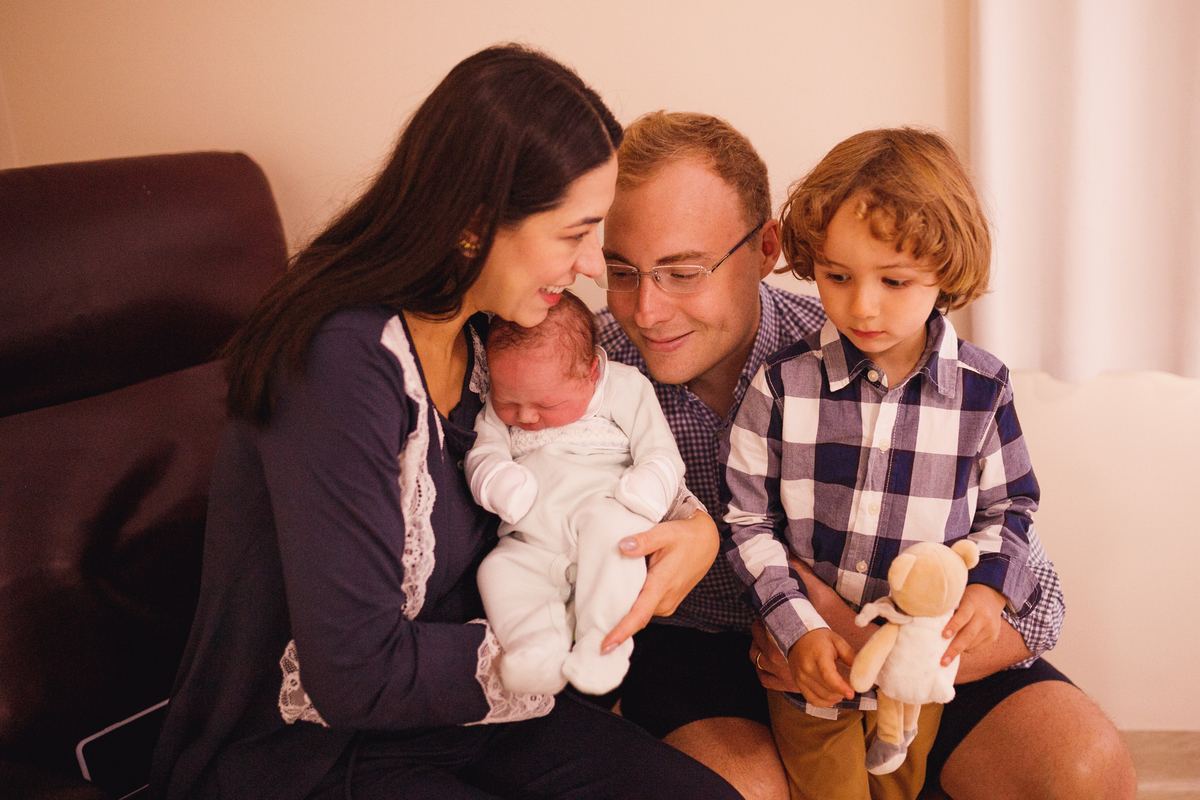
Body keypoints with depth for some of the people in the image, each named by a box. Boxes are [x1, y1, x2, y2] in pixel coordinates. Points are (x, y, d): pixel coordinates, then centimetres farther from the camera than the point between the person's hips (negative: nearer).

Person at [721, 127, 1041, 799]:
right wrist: (800, 629, -15)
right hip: (811, 652, -1)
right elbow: (750, 521, -8)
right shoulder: (783, 385, -15)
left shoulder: (983, 388, -11)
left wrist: (989, 585, -14)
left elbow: (1009, 503, 4)